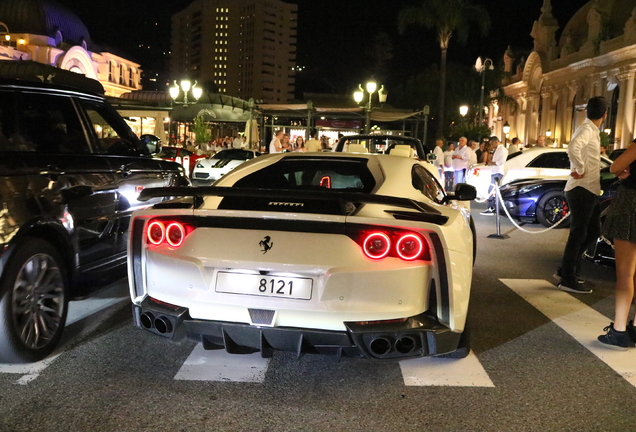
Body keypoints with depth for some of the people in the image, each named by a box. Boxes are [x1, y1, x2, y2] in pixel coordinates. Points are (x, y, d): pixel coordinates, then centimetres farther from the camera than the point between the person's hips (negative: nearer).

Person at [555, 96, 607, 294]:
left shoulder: (592, 130, 17)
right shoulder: (587, 129, -13)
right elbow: (572, 148, -33)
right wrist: (581, 170, -23)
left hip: (589, 190, 10)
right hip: (582, 190, -10)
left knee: (593, 232, 14)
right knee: (578, 234, -4)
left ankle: (566, 270, 19)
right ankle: (568, 279, 3)